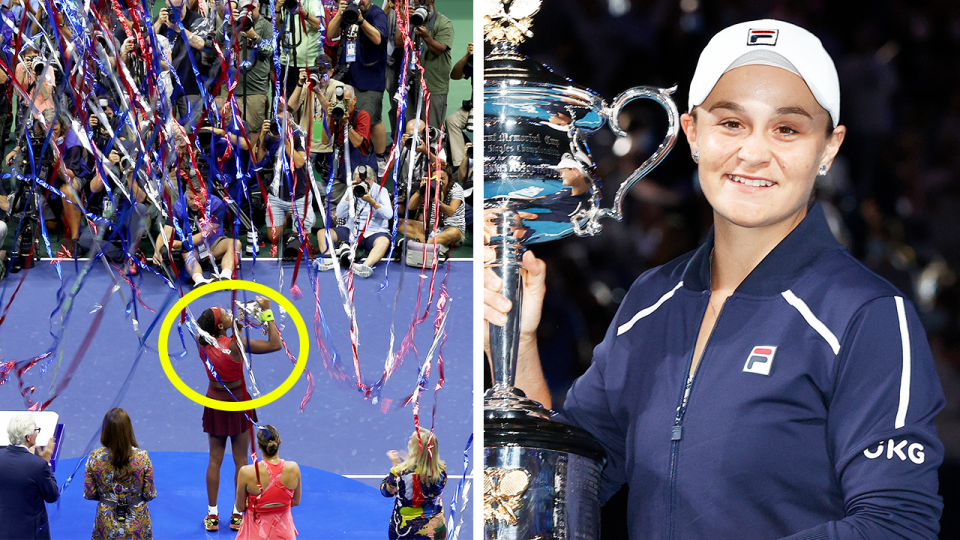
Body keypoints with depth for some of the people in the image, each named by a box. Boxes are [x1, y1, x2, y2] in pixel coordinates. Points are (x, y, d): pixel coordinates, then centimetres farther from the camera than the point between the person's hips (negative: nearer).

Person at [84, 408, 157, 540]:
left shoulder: (95, 458, -15)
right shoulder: (142, 457, -17)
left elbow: (89, 495, -6)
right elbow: (149, 494, -9)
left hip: (108, 525, 1)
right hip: (137, 525, -1)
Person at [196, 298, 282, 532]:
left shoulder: (204, 342, -8)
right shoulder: (235, 344, -23)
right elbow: (275, 344, -20)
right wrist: (267, 312, -16)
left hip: (214, 404, 4)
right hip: (238, 403, -4)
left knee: (215, 460, 14)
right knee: (240, 461, 9)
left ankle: (212, 515, 17)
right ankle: (238, 515, 15)